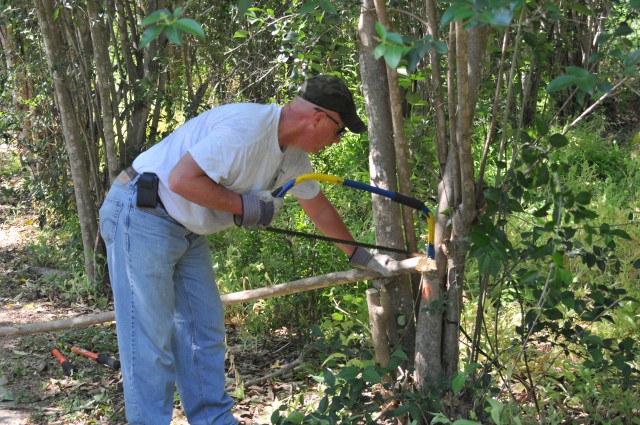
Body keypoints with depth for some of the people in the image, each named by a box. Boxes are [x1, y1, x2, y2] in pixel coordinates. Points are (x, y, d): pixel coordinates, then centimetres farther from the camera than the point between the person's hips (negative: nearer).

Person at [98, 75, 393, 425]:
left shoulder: (293, 155, 8)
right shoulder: (247, 129, -25)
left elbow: (319, 208, 23)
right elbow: (181, 179, -29)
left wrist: (358, 254, 30)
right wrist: (244, 206, -19)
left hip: (187, 231, 10)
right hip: (141, 216, -10)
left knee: (205, 330, 10)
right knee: (151, 342, -8)